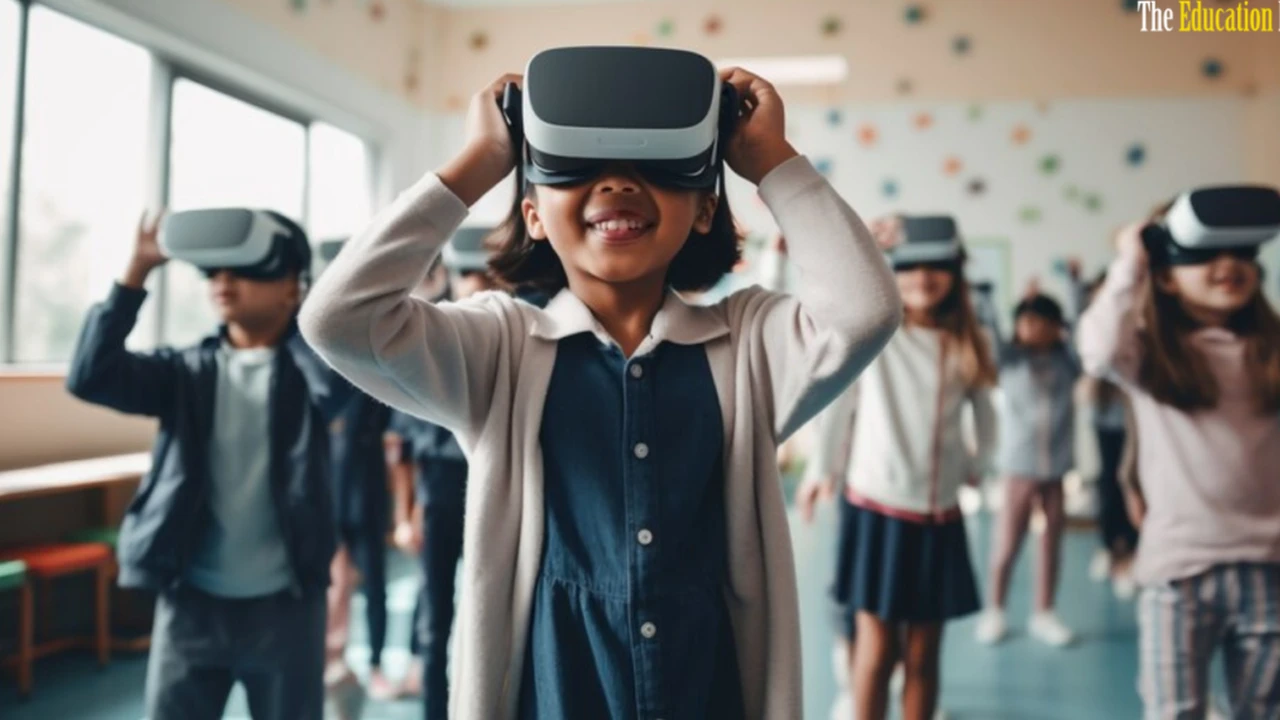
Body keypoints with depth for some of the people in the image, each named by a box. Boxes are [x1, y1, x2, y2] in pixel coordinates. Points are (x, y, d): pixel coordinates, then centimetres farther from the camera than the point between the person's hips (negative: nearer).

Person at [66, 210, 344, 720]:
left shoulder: (305, 370, -3)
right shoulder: (187, 371, 4)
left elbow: (342, 370, -26)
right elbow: (90, 376, -10)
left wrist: (292, 309, -13)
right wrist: (137, 270, -13)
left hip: (284, 605, -2)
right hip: (191, 604, 2)